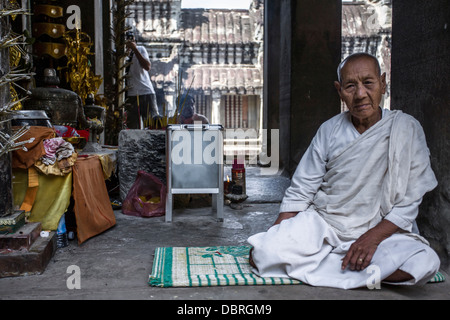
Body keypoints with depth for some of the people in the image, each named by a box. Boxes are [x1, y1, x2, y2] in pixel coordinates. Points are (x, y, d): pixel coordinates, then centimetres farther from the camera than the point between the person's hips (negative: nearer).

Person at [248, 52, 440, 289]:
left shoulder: (406, 129, -6)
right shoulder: (329, 130, 0)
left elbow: (409, 201, -7)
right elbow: (300, 191, 1)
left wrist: (373, 237, -20)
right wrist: (273, 237, -9)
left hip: (381, 231, 0)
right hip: (320, 224, 1)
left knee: (425, 262, -30)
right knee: (262, 256, -21)